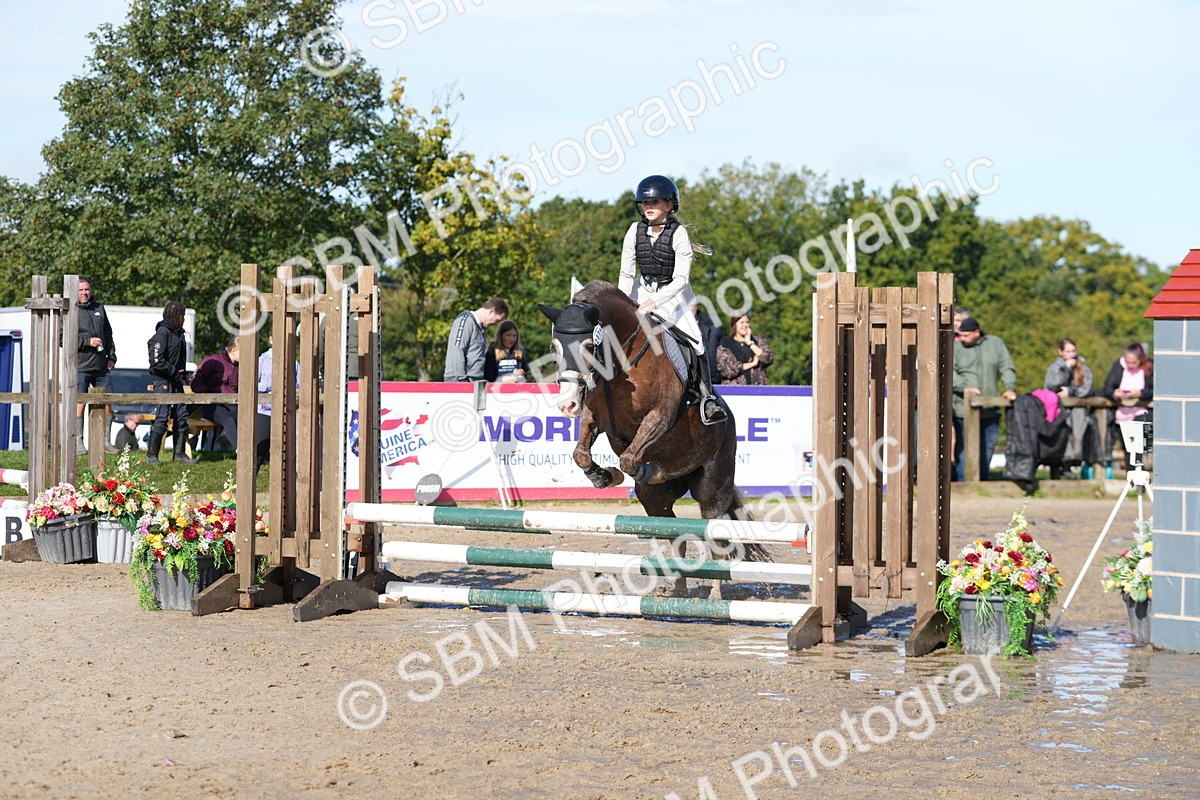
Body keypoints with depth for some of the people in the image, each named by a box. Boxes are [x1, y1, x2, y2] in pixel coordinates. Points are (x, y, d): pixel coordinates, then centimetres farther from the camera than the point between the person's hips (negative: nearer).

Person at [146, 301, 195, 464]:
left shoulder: (177, 333, 15)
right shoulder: (163, 332, -12)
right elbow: (157, 361, -18)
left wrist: (183, 374, 8)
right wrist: (174, 372, -14)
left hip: (176, 380, 9)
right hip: (163, 381, -9)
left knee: (182, 416, 8)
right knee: (162, 417, -8)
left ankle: (179, 453, 15)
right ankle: (152, 454, -1)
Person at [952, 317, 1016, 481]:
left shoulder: (995, 344, 10)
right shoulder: (956, 348, 3)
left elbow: (1007, 368, 9)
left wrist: (1010, 387, -7)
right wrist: (963, 387, -25)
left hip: (990, 411, 3)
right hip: (964, 410, -3)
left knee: (988, 447, 10)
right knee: (963, 449, -6)